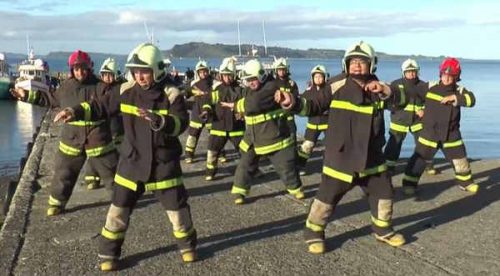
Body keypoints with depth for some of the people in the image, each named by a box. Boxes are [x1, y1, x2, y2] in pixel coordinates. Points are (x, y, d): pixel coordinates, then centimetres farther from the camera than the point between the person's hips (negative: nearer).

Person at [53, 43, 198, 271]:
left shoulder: (171, 94, -13)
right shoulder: (126, 91, -4)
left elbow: (180, 124, -23)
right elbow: (101, 107, 2)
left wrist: (156, 119, -40)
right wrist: (75, 111, -13)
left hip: (164, 163, -2)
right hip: (132, 161, 2)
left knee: (177, 207, 8)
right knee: (119, 209, 6)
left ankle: (187, 245, 33)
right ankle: (108, 253, 24)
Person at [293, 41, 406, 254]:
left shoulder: (376, 87, 5)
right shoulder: (338, 85, -9)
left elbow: (401, 100, -5)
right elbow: (315, 106, -7)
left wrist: (386, 91, -24)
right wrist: (295, 102, -25)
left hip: (372, 156, 5)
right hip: (340, 155, -5)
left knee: (383, 193, 16)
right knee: (327, 195, 0)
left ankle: (382, 229, 38)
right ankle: (314, 233, 19)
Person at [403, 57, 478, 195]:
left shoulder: (459, 91, -3)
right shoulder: (430, 87, -5)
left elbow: (471, 100, -20)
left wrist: (454, 97, -27)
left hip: (451, 134, 2)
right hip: (430, 132, -2)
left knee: (459, 158, 11)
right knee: (420, 157, -1)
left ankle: (465, 181, 32)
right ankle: (409, 183, 9)